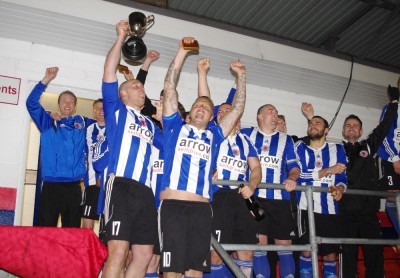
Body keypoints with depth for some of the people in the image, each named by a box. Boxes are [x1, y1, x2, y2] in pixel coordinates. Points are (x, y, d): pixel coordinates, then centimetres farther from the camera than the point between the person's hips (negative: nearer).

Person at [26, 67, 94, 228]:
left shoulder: (83, 123, 13)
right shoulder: (48, 124, 8)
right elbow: (31, 103, -2)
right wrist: (47, 80, -10)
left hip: (73, 187, 2)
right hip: (51, 186, -1)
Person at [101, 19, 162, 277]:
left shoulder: (150, 124, 26)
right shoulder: (116, 110, 11)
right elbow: (109, 74, 1)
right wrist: (121, 38, 1)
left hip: (145, 191, 6)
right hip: (121, 186, -6)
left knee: (144, 255, 5)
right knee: (118, 252, -14)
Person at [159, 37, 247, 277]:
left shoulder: (214, 136, 19)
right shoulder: (175, 127, 13)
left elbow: (237, 110, 21)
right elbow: (170, 88, 8)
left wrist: (241, 77, 20)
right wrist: (182, 51, 7)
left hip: (202, 208, 3)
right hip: (173, 205, -3)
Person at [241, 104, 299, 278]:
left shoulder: (285, 140, 17)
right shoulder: (246, 134, 11)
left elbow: (294, 167, 11)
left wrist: (291, 178, -8)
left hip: (280, 199, 2)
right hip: (253, 197, -2)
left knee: (285, 244, 3)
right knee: (258, 243, -2)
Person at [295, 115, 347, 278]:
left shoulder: (337, 149, 14)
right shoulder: (300, 147, 10)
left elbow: (342, 178, 8)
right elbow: (299, 174, -5)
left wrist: (340, 188, -14)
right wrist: (328, 170, -12)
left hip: (330, 209, 2)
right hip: (306, 207, -1)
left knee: (330, 254, 4)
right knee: (307, 251, -3)